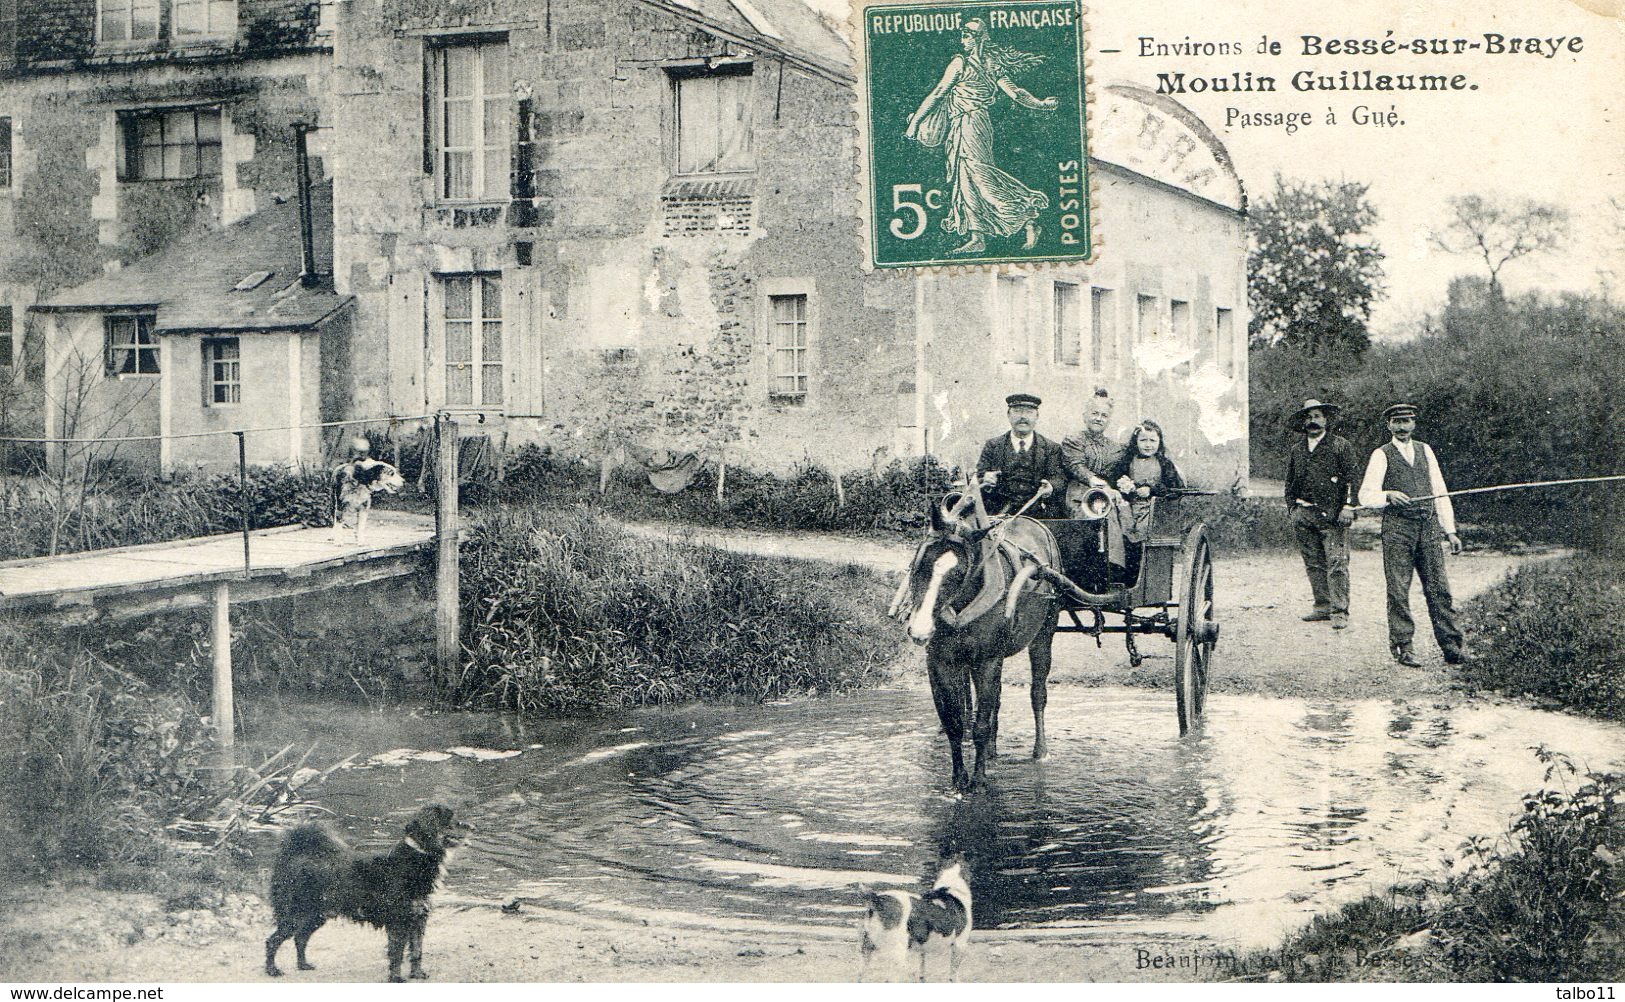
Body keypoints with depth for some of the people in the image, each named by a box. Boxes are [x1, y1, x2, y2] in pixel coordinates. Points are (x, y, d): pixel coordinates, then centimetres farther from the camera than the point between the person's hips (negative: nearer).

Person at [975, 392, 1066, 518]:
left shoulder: (1051, 448, 14)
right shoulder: (992, 446, 15)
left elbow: (1059, 476, 3)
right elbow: (979, 476, 10)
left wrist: (1050, 487, -21)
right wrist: (986, 481, -15)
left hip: (1038, 513, 1)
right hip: (999, 512, -1)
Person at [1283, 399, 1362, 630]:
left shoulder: (1341, 446, 2)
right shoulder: (1296, 450, 16)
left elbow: (1353, 479, -2)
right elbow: (1290, 482, 24)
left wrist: (1347, 507, -10)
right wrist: (1292, 507, 15)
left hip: (1332, 515, -5)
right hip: (1303, 514, 5)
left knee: (1336, 564, -9)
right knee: (1313, 563, 7)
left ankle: (1340, 612, -10)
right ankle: (1322, 606, 14)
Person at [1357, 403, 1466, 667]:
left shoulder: (1425, 450, 16)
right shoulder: (1381, 455, 4)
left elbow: (1440, 492, 16)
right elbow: (1365, 496, -2)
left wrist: (1450, 531, 11)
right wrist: (1388, 495, -22)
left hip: (1429, 526, 3)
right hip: (1397, 527, -3)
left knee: (1439, 588, 0)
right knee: (1398, 591, -3)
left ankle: (1452, 647, 2)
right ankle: (1402, 647, 5)